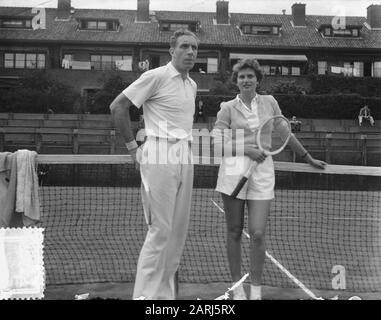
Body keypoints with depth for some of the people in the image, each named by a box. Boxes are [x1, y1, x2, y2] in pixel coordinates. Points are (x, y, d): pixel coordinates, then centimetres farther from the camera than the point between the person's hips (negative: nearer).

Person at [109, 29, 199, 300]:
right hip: (160, 158, -7)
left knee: (179, 230, 8)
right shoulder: (156, 77, -5)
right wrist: (133, 146, -6)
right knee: (161, 230, -9)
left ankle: (165, 292, 18)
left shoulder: (192, 85, 17)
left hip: (185, 159, 8)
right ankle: (146, 294, 3)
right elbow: (117, 106, -6)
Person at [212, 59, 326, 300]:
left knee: (258, 234, -6)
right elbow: (217, 142, 0)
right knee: (234, 232, 5)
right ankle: (237, 287, 18)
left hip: (262, 172, 1)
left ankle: (256, 290, 8)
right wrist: (247, 150, -12)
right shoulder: (228, 108, 5)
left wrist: (309, 158, 25)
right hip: (234, 171, -1)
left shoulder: (269, 102, 11)